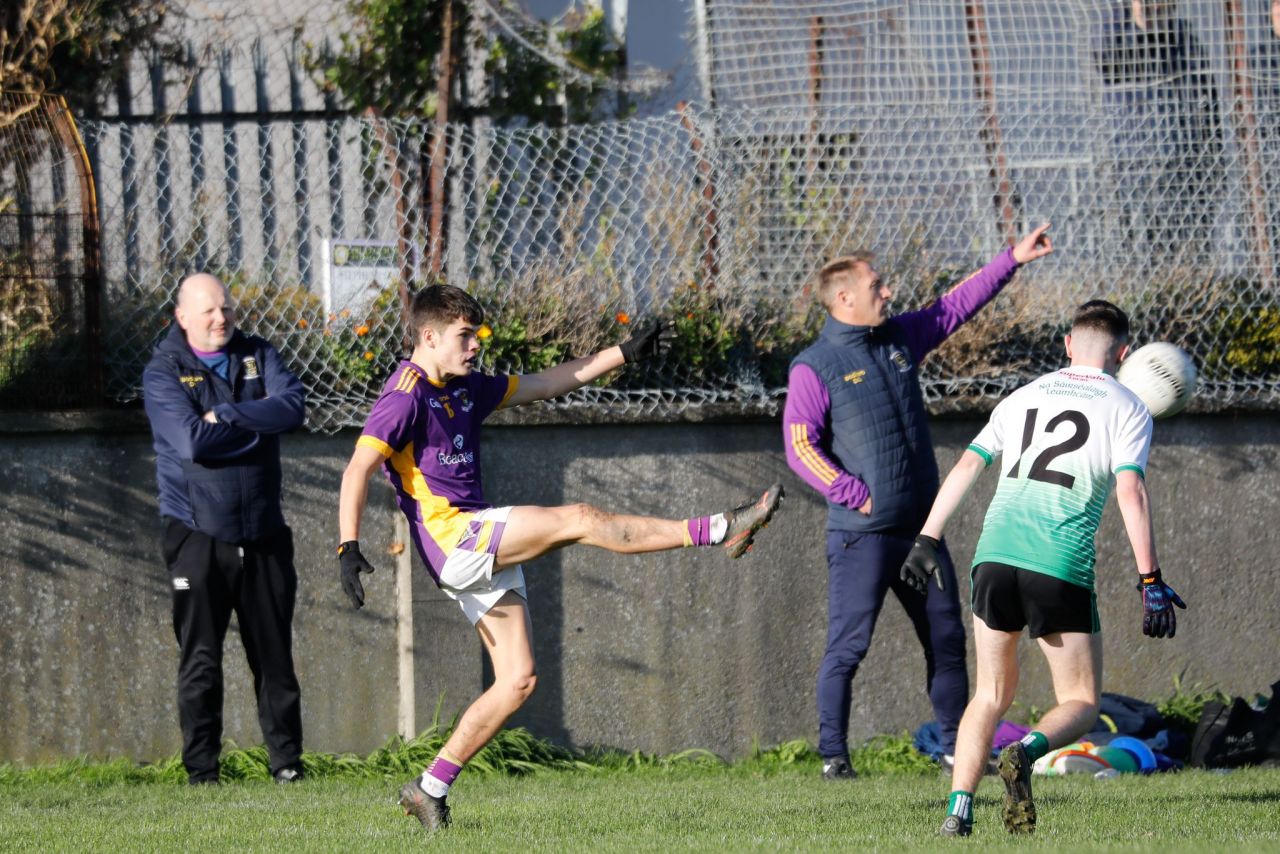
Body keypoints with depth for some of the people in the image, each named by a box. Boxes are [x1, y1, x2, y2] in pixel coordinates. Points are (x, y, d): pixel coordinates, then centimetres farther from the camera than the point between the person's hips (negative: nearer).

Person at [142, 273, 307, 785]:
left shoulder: (258, 357, 8)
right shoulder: (164, 373, -3)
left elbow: (292, 407, -10)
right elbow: (192, 441, -18)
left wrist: (225, 416, -16)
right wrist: (258, 424, -9)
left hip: (262, 533, 3)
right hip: (198, 535, -3)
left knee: (274, 655, 7)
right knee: (200, 659, -2)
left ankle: (287, 762, 14)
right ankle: (201, 771, 3)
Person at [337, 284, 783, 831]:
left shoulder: (465, 390, 19)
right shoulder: (406, 395, -8)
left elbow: (543, 384, 27)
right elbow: (358, 469, -16)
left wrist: (624, 354, 25)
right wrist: (349, 549, -27)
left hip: (484, 551, 10)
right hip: (450, 535, -10)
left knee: (518, 679, 4)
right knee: (579, 520, -16)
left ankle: (430, 789, 7)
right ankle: (718, 531, -16)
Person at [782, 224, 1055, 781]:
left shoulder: (900, 337, 12)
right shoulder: (815, 368, -7)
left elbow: (956, 306, 22)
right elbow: (801, 446, -11)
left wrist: (1013, 260, 20)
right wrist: (854, 493, -18)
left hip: (918, 527, 7)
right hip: (861, 534, -7)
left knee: (946, 639, 9)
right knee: (848, 646, -8)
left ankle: (957, 748, 19)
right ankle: (832, 756, -2)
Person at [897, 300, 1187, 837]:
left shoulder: (1023, 398, 19)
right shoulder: (1127, 410, 6)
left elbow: (966, 469, 14)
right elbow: (1131, 493, -6)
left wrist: (928, 541, 16)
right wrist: (1150, 582, -9)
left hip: (995, 555, 4)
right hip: (1062, 570, -4)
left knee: (991, 695, 19)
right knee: (1081, 704, 8)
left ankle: (958, 813, 4)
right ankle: (1027, 752, -26)